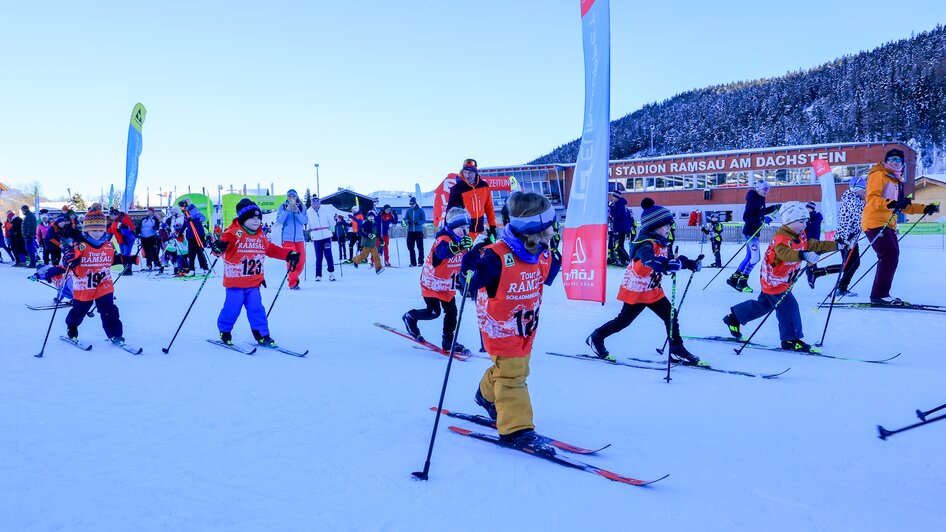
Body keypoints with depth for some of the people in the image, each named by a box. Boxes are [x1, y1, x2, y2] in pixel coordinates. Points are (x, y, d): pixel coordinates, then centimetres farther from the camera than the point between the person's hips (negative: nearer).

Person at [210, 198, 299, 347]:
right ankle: (224, 331, 24)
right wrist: (220, 246, -48)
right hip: (235, 281, -5)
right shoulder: (234, 233, -9)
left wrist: (289, 254, 16)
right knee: (232, 308, 1)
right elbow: (225, 240, -25)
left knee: (256, 309, 4)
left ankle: (262, 335, 11)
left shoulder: (261, 237, 11)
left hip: (254, 282, 5)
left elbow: (272, 249, 22)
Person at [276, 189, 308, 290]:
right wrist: (287, 210, -17)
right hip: (287, 238, -3)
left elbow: (305, 221, -3)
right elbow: (279, 221, -7)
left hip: (299, 238, 3)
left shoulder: (302, 207, 8)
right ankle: (293, 283, -6)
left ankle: (293, 277, 26)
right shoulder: (282, 207, 3)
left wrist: (297, 212, -16)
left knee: (301, 260, 4)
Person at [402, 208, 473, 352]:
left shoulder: (463, 241, 2)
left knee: (451, 311, 4)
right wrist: (459, 246, -63)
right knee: (434, 312, -6)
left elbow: (463, 262, 19)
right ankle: (410, 317, 21)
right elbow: (442, 252, -48)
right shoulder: (443, 239, -23)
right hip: (432, 283, -7)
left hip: (448, 285, 7)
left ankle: (448, 341, 16)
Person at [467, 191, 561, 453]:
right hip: (501, 327, -8)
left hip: (526, 328, 8)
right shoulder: (497, 256, -29)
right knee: (511, 374, -5)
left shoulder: (542, 254, -4)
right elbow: (470, 285, -24)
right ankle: (516, 427, 3)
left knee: (517, 368, 23)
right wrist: (473, 264, -39)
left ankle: (487, 396, 48)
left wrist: (555, 259, 6)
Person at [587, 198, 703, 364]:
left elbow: (670, 259, 18)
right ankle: (596, 338, 22)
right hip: (635, 290, -8)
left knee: (671, 316, 2)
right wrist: (662, 265, -65)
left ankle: (677, 350, 12)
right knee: (624, 320, 3)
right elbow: (647, 259, -47)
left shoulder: (662, 244, 5)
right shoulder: (646, 243, -25)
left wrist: (690, 264, 5)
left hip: (653, 291, 8)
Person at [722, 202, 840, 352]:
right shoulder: (781, 238, -27)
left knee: (764, 305, 20)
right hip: (774, 281, -10)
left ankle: (734, 317, 32)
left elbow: (814, 245, 14)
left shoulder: (801, 237, 4)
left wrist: (836, 244, 10)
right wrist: (803, 255, -63)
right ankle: (791, 340, 6)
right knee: (789, 307, -6)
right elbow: (785, 253, -47)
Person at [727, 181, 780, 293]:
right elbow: (746, 217, -25)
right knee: (755, 258, -9)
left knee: (749, 257, 15)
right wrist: (762, 219, -32)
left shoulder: (760, 199, 10)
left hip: (754, 231, 10)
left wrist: (774, 207, 17)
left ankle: (734, 278, 20)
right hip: (750, 232, -10)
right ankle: (742, 281, 1)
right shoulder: (753, 200, -19)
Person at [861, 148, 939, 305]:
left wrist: (925, 209, 21)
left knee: (892, 256, 10)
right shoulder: (879, 175, -4)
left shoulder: (897, 181, 23)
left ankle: (881, 294, 16)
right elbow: (871, 198, -18)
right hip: (875, 223, -10)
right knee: (890, 255, -18)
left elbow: (903, 206, 29)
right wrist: (891, 203, -32)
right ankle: (879, 295, -16)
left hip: (888, 225, 10)